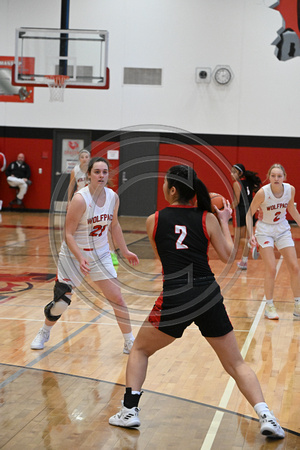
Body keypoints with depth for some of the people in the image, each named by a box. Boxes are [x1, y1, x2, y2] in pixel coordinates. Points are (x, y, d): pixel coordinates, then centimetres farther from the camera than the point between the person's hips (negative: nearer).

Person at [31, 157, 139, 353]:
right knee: (61, 303, 2)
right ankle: (44, 333, 31)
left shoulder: (113, 197, -5)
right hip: (73, 255, -4)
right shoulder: (80, 199, -23)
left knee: (117, 298, -2)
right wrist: (80, 258, -31)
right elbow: (69, 234, -20)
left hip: (100, 254, 4)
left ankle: (130, 342, 12)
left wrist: (125, 251, 14)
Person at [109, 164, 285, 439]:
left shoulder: (154, 220, 5)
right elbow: (228, 256, 11)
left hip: (175, 301, -1)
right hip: (209, 298, 1)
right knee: (236, 364, 13)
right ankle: (266, 417, -1)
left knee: (140, 350, 23)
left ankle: (130, 411, 15)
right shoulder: (208, 219, 4)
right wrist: (225, 222, 22)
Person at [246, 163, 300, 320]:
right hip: (265, 231, -4)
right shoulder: (262, 192, -24)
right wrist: (251, 234, -23)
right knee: (271, 269, -12)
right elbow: (250, 213, -13)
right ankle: (269, 306, 4)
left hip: (283, 229, 4)